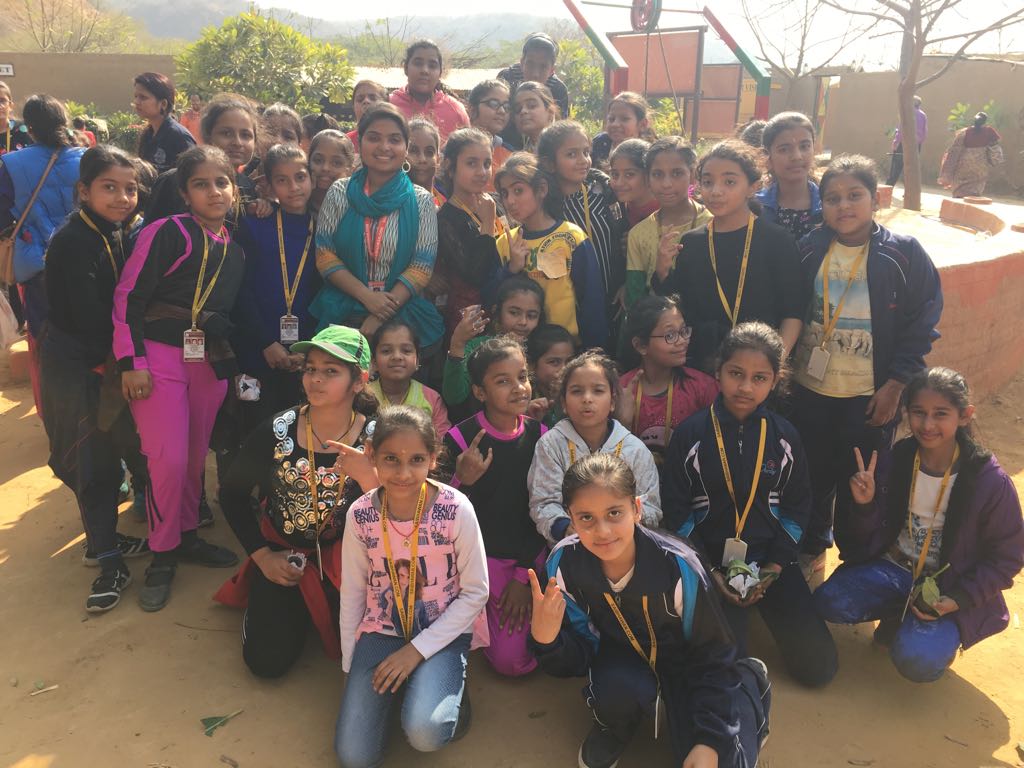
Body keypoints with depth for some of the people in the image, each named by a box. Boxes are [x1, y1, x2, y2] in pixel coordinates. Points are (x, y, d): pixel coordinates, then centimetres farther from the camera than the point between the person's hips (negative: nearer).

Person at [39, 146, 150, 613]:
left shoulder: (119, 235, 4)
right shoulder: (73, 242, -21)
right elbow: (90, 319, -25)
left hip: (105, 361, 8)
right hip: (75, 367, -7)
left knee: (105, 455, 17)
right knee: (93, 460, 1)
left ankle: (103, 540, 33)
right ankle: (108, 560, 12)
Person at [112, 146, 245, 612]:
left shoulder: (235, 249, 11)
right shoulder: (167, 233, -8)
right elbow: (128, 296, -10)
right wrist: (130, 362, -14)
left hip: (211, 360, 5)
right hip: (160, 357, -5)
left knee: (196, 457, 10)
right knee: (168, 459, -9)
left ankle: (186, 535, 30)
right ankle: (163, 555, 10)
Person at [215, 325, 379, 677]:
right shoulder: (276, 431, -15)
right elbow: (232, 493, 1)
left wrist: (369, 477, -37)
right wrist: (262, 555, -2)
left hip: (345, 558, 0)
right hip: (283, 554, 0)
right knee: (268, 661, -7)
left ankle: (320, 607, 22)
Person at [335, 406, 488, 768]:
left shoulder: (456, 509, -19)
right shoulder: (360, 514, -11)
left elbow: (475, 593, -11)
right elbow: (352, 592, 2)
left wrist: (417, 649, -14)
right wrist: (351, 665, 5)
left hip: (442, 632, -2)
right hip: (382, 629, 3)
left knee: (425, 733, -27)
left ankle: (450, 686, 7)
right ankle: (392, 685, 20)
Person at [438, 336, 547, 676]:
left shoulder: (539, 435, -4)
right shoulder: (460, 438, -14)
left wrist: (525, 574, -1)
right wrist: (463, 482, -31)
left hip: (530, 555, 2)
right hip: (482, 553, -2)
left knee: (516, 660, -5)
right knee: (509, 659, -10)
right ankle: (480, 612, 22)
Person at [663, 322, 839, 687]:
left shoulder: (784, 436, -1)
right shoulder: (690, 435, -8)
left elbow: (797, 508, 5)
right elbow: (676, 511, -5)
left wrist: (774, 568, -6)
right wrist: (709, 571, -10)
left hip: (771, 560, 3)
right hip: (710, 561, -2)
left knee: (818, 667, -2)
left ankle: (761, 605, 22)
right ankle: (732, 616, 15)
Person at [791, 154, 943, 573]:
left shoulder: (903, 253, -8)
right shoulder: (809, 249, 0)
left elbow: (922, 323, -6)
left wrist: (895, 385, -10)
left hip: (871, 396, -2)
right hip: (809, 389, 3)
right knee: (811, 476, 15)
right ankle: (810, 547, 38)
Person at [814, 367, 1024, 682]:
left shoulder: (990, 481, -18)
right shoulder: (898, 458, -8)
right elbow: (877, 534, 2)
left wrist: (959, 600, -15)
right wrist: (865, 504, -20)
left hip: (951, 589, -3)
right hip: (894, 568, 4)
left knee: (916, 660, -27)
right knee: (828, 601, -20)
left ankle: (943, 634, 10)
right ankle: (903, 615, 9)